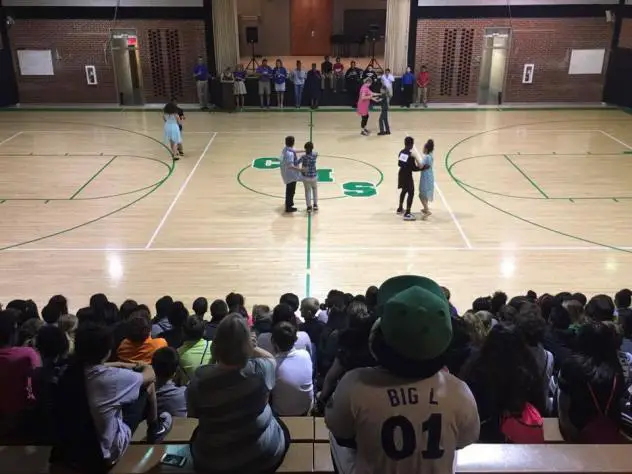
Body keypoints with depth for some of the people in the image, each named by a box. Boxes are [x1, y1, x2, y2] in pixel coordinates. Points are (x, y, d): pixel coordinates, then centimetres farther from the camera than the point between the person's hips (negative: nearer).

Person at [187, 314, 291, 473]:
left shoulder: (200, 378, -23)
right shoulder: (260, 370, -24)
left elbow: (193, 414, -2)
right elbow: (270, 357, 2)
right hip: (264, 456, -1)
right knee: (282, 428, 32)